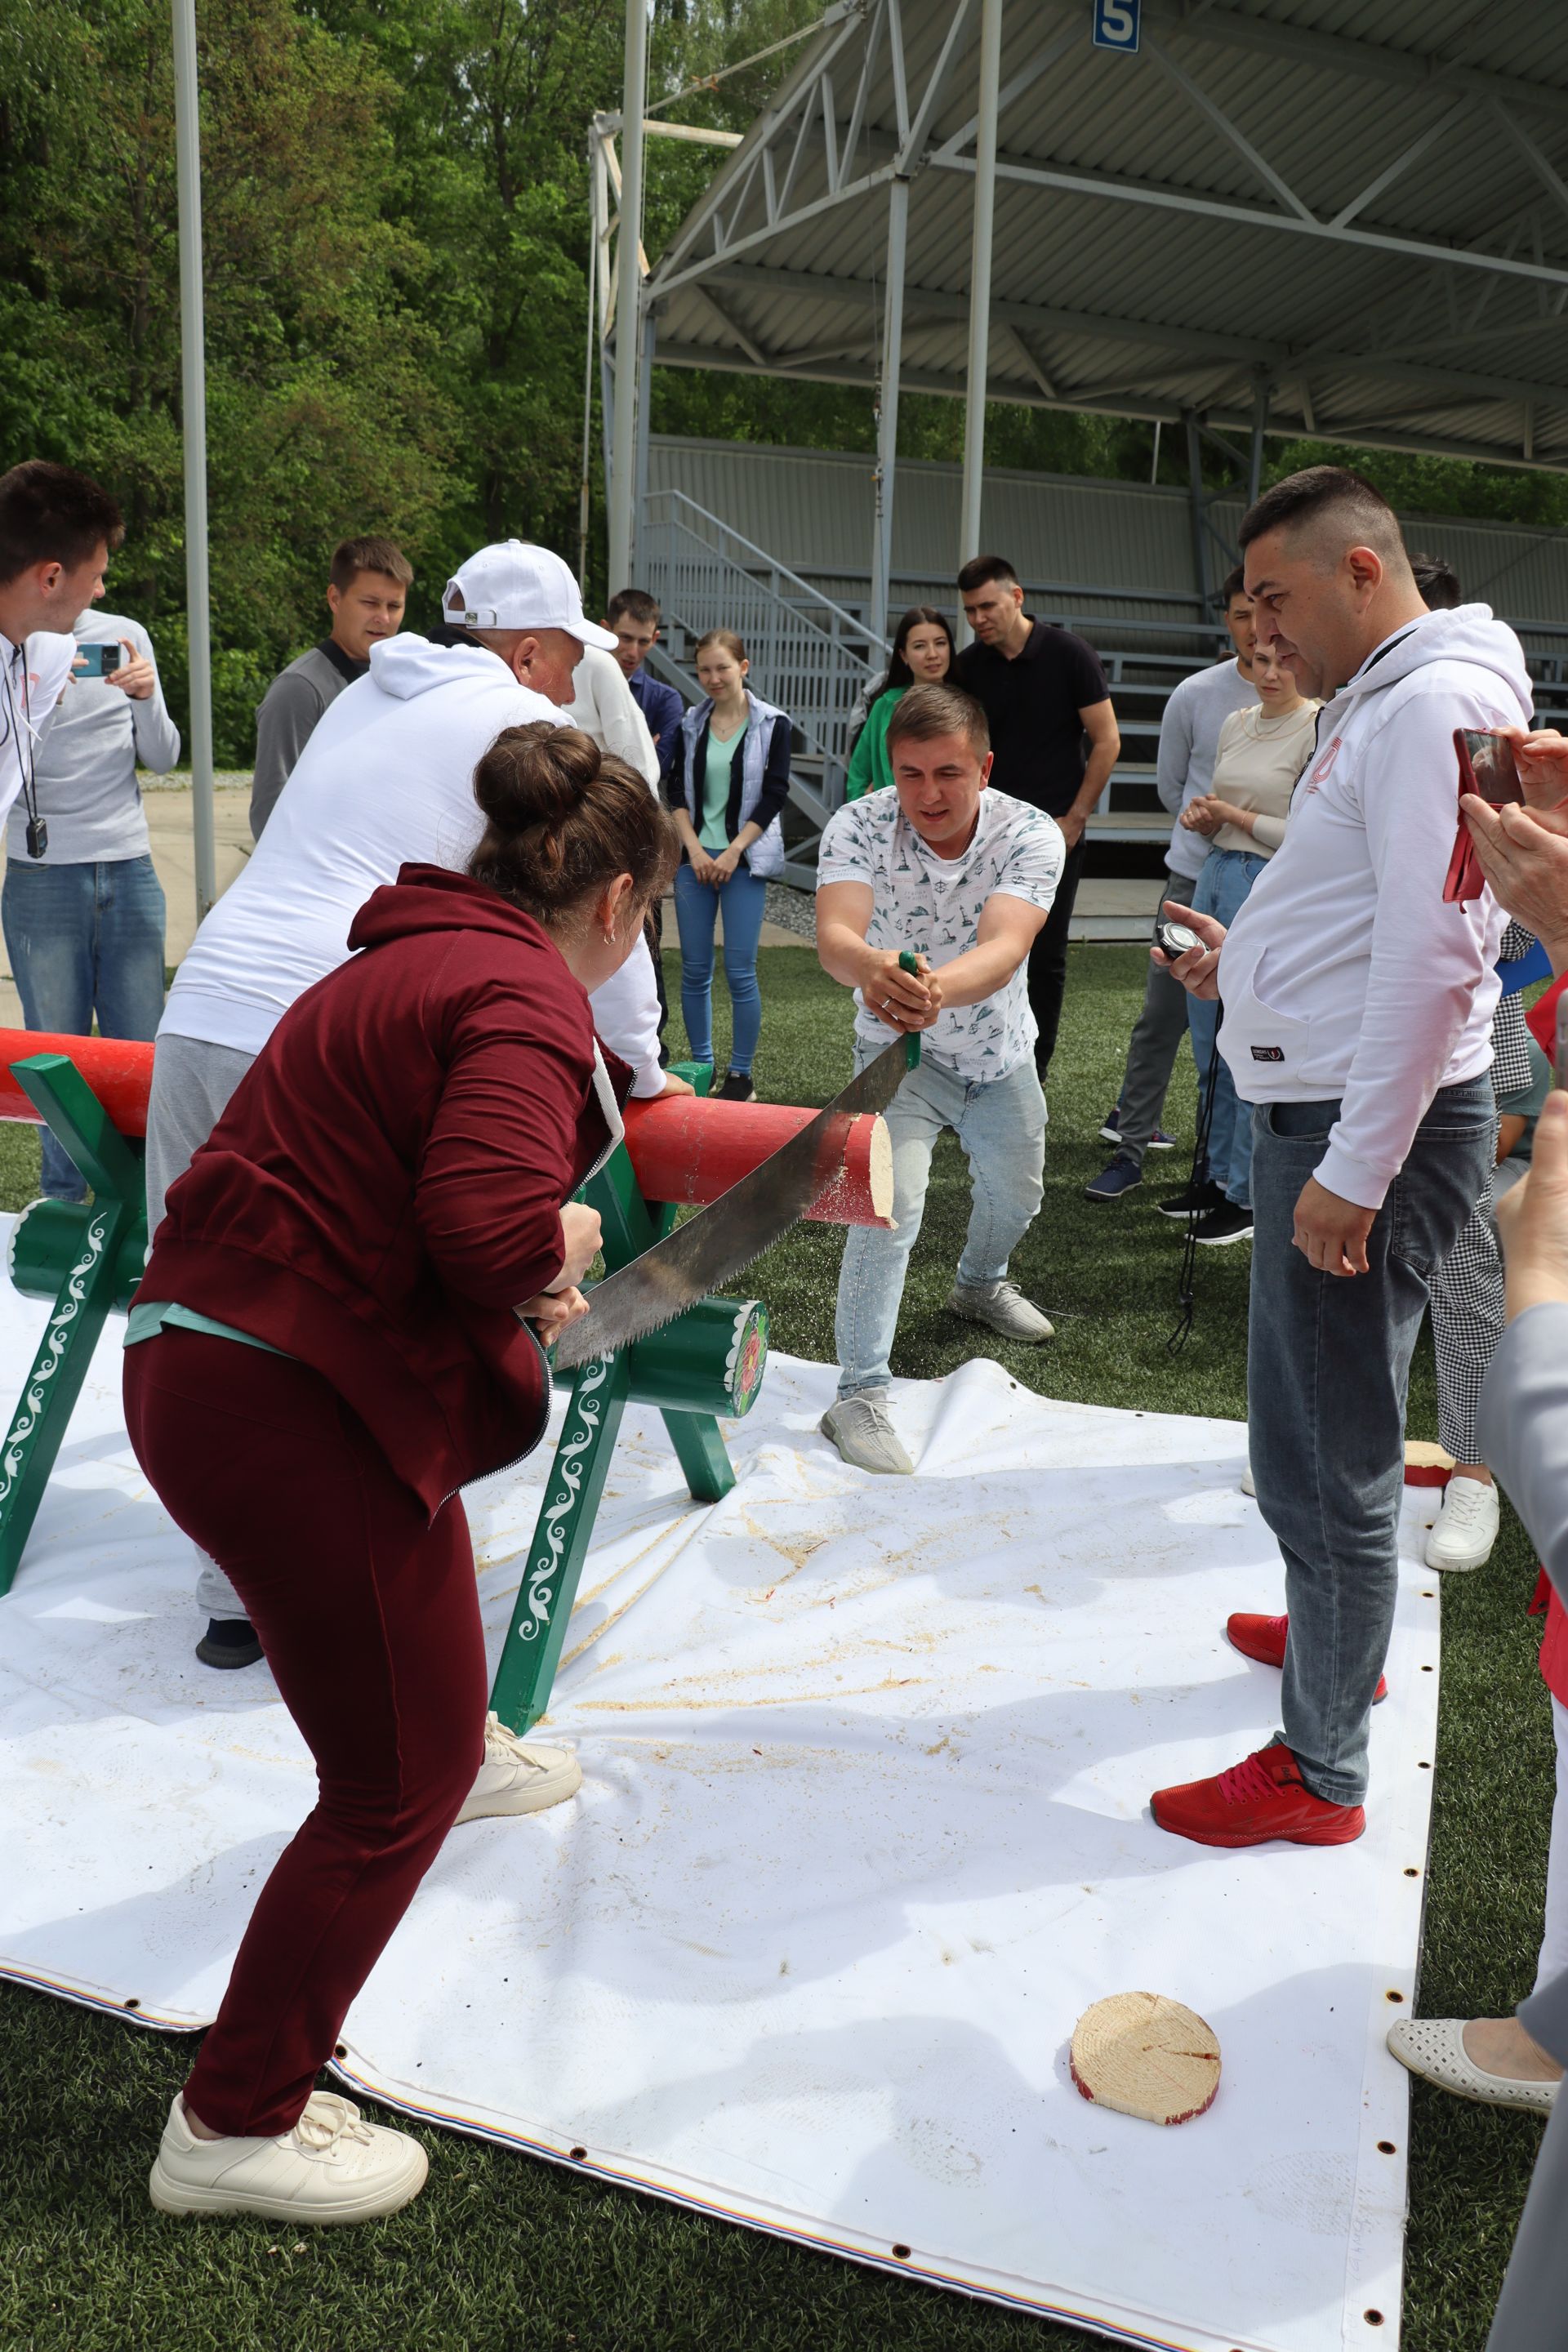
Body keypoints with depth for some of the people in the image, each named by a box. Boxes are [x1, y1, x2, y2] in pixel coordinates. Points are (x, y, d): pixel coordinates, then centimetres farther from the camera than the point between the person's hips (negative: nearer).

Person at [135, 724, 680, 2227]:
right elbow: (487, 1221, -30)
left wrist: (519, 1289, 9)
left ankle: (457, 1758, 64)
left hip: (195, 1355, 11)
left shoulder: (417, 960, 16)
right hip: (289, 1410, -10)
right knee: (396, 1786, 4)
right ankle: (233, 2129, 18)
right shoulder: (527, 998, -15)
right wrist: (560, 1247, -8)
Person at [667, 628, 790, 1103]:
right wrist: (694, 849, -6)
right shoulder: (692, 723, 9)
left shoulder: (772, 724, -1)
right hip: (694, 856, 4)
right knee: (694, 969, 4)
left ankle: (741, 1076, 4)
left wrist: (732, 852, -10)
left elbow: (773, 796, -5)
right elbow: (678, 791, 7)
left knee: (740, 970, -5)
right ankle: (700, 1068, 15)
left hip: (744, 859, -3)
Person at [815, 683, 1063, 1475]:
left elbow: (1002, 950, -42)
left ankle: (980, 1285, 55)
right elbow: (834, 934, -43)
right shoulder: (858, 826, -26)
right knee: (891, 1205, -22)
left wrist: (938, 986, -65)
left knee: (1016, 1192, 21)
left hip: (999, 1052, 3)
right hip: (898, 1051, -3)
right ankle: (859, 1395, -12)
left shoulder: (1031, 835, -26)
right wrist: (870, 968, -68)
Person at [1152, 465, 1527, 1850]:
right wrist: (1246, 965, 11)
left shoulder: (1437, 704, -16)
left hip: (1373, 1126, -10)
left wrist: (1353, 1171, -24)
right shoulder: (1378, 701, 17)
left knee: (1325, 1455, -2)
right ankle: (1335, 1629, 43)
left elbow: (1436, 950, -23)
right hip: (1321, 1109, 10)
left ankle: (1320, 1774, 11)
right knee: (1330, 1426, 23)